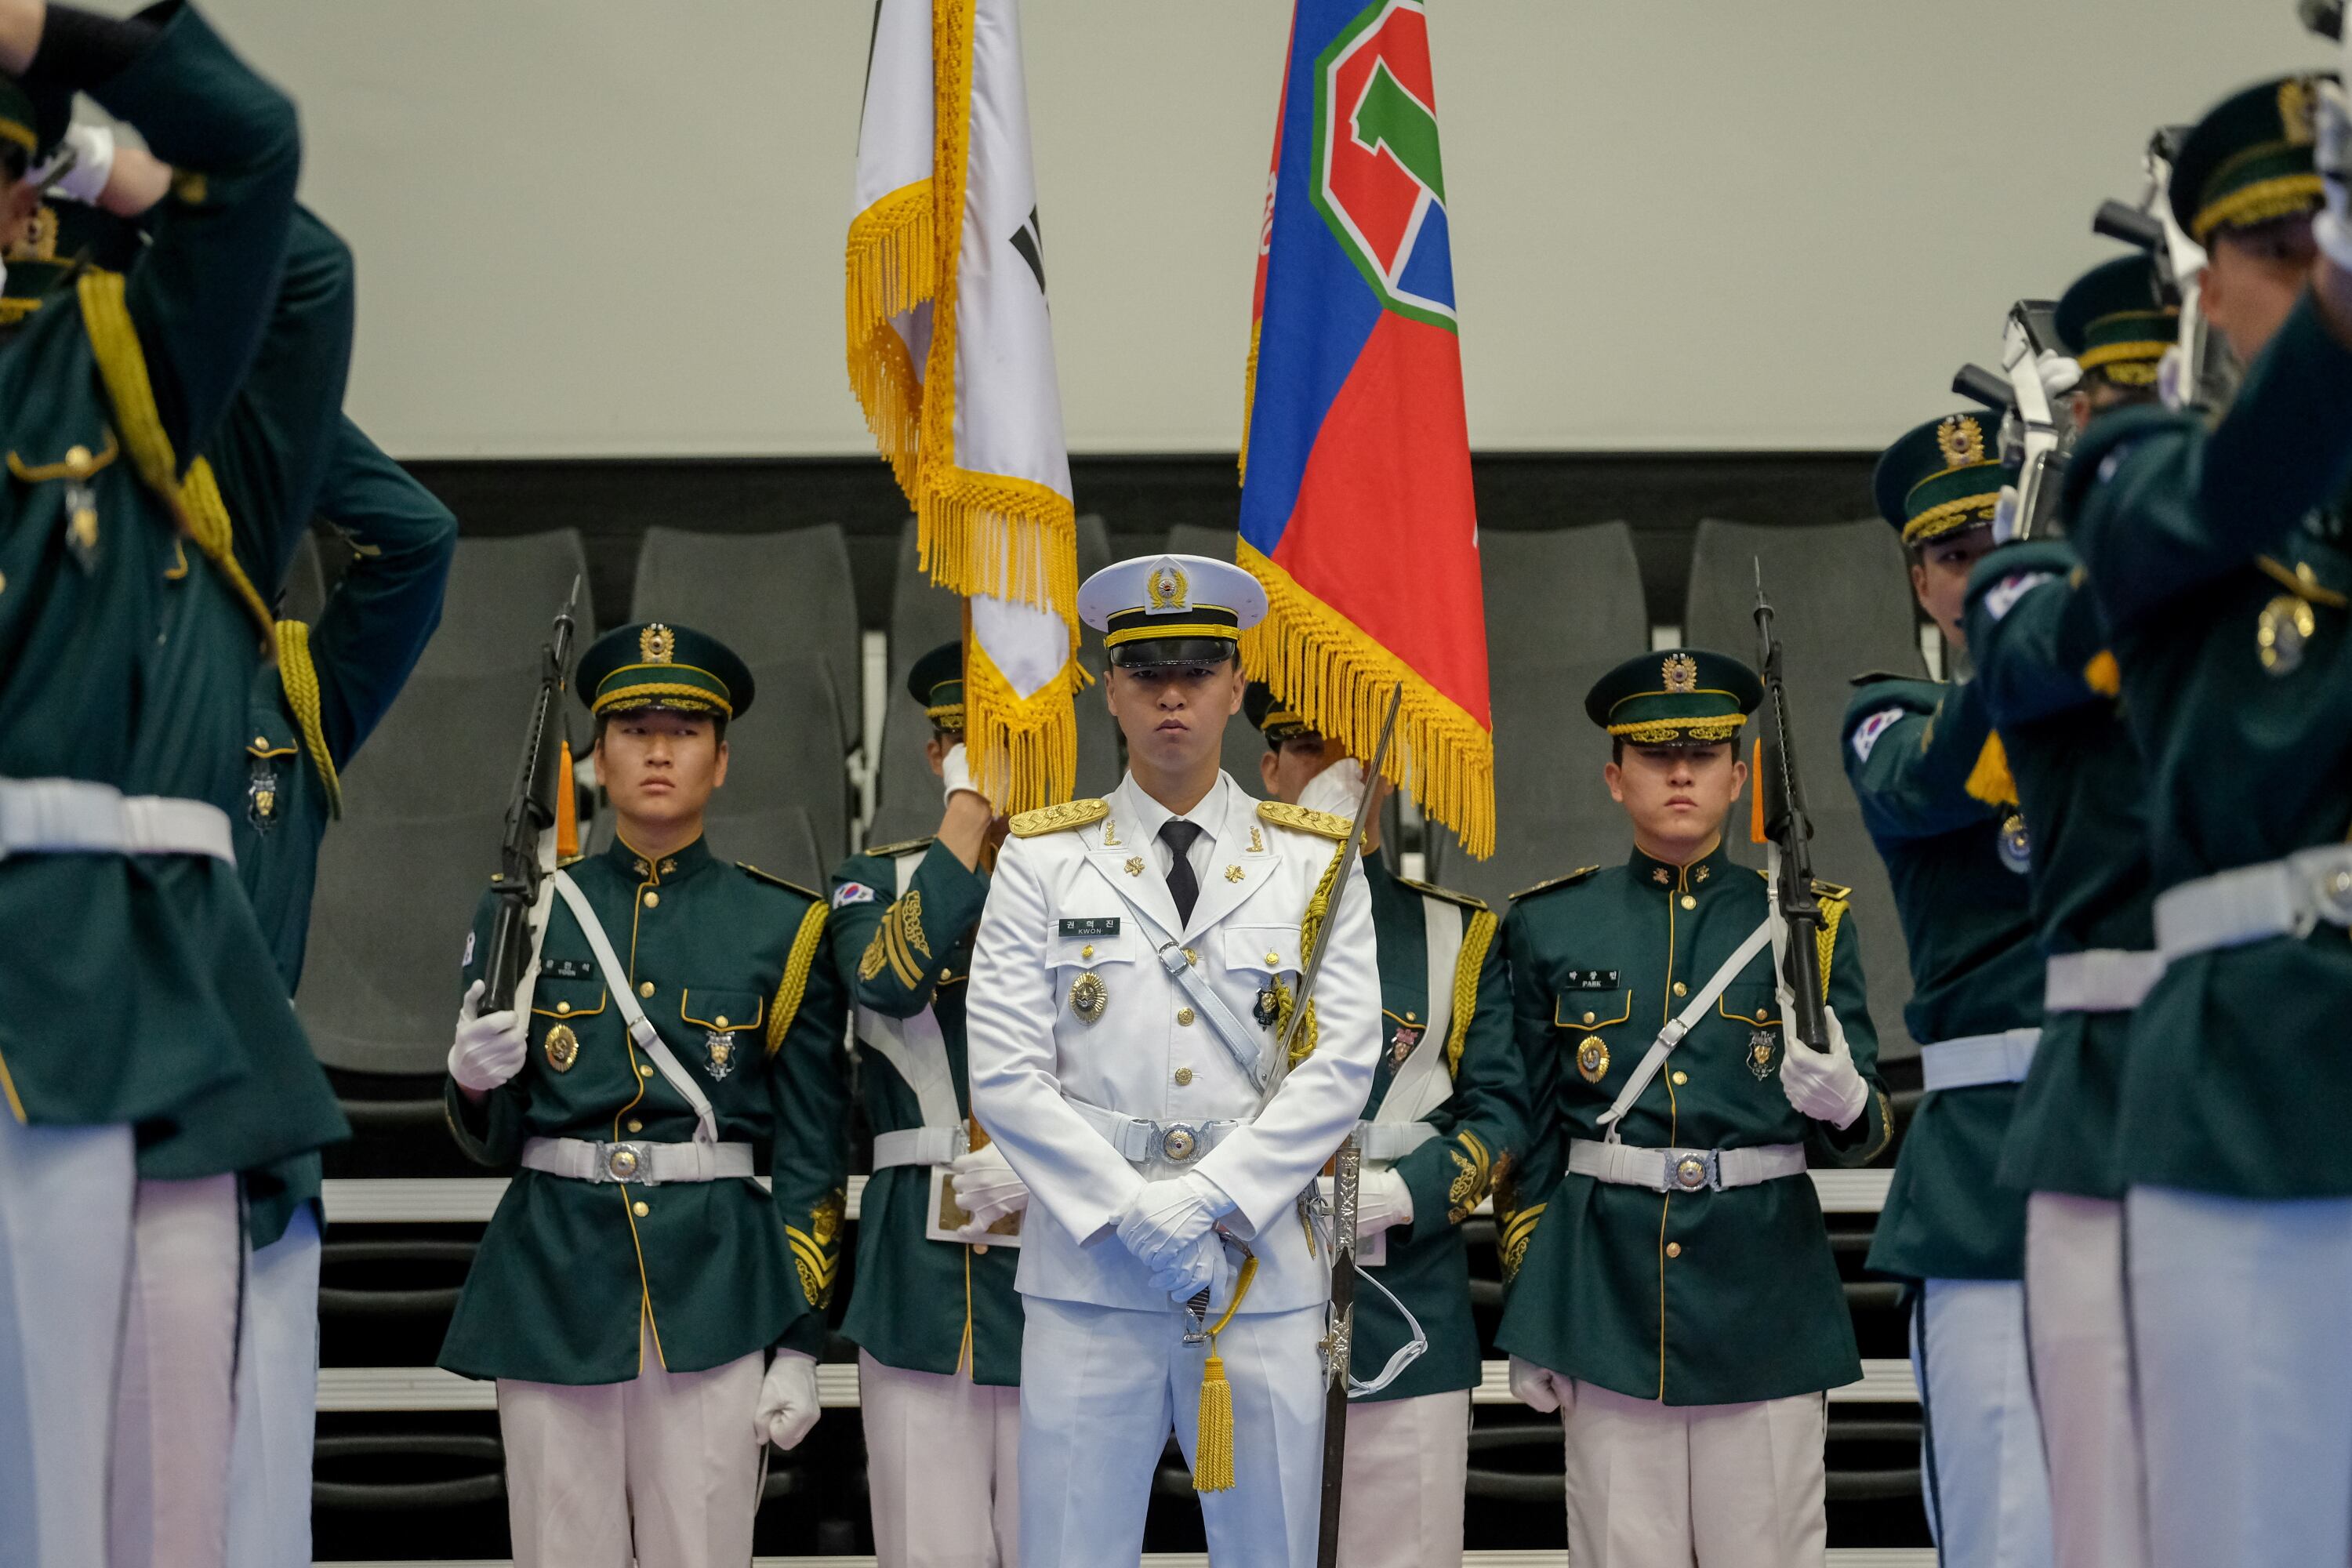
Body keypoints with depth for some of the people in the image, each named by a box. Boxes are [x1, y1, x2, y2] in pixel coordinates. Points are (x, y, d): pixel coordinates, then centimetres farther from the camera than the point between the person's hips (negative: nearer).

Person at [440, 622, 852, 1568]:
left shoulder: (781, 929, 3)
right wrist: (476, 1079, -14)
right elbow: (491, 1138, 9)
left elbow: (813, 1157, 4)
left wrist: (801, 1343, -1)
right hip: (552, 1280, 1)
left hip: (714, 1286, -1)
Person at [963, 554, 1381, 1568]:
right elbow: (1006, 1074, -3)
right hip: (1086, 1269, -1)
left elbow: (1342, 1065, -3)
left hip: (1265, 1268, 1)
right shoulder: (1042, 861, 4)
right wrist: (1131, 1217, -13)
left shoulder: (1316, 864, 6)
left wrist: (1208, 1204, -13)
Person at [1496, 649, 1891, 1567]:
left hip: (1764, 1287, 0)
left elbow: (1864, 1132, 4)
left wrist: (1839, 1098, -20)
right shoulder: (1550, 926, 8)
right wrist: (1527, 1319, 9)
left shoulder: (1805, 921, 7)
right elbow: (1531, 1135, 11)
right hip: (1605, 1292, 1)